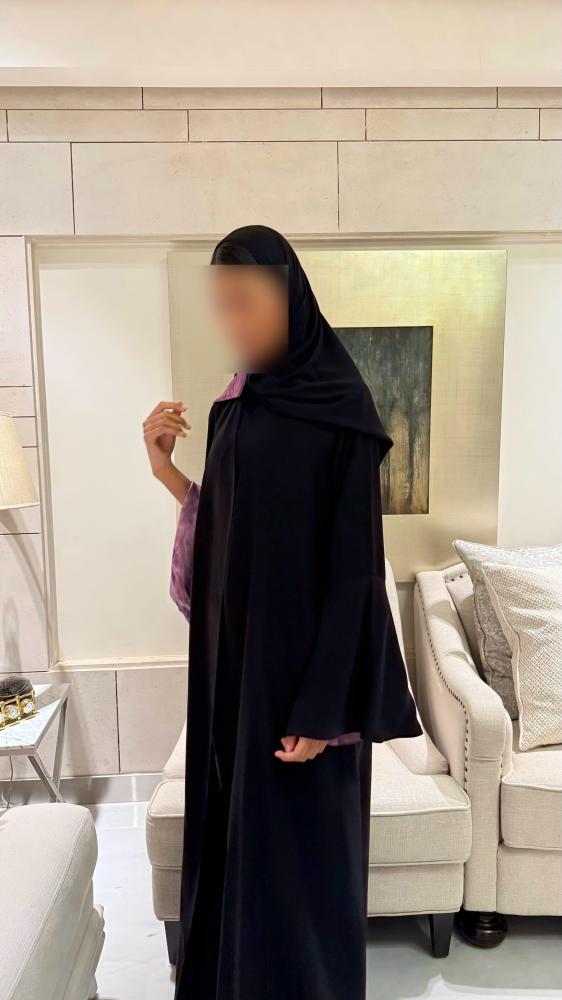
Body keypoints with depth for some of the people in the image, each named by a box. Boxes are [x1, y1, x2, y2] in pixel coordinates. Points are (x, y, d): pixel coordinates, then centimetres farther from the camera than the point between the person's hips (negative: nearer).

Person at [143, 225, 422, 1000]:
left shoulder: (340, 411, -14)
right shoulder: (237, 405, 7)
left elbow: (354, 566, -16)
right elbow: (223, 529, 10)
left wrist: (322, 708, -17)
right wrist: (165, 469, -5)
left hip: (301, 661, -7)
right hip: (235, 652, 7)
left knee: (300, 845, 9)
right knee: (234, 829, 21)